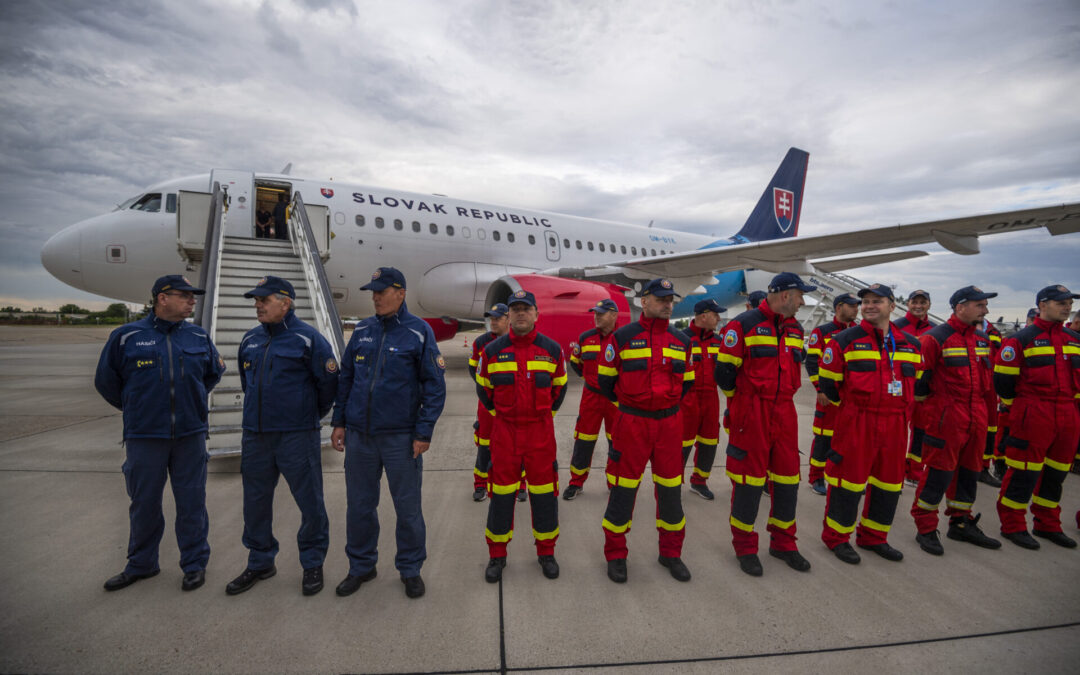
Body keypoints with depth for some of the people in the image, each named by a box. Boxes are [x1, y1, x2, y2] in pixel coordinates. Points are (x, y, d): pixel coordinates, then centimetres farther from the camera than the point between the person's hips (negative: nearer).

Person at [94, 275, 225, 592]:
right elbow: (106, 379, 10)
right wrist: (135, 408, 14)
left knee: (192, 502, 6)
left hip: (190, 435, 1)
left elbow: (214, 372, 19)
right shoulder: (126, 336, -2)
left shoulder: (199, 337, 4)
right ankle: (140, 564, 31)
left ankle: (195, 564, 20)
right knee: (144, 503, 12)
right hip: (144, 436, -1)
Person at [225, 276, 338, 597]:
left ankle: (313, 564, 20)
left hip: (297, 436, -6)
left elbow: (329, 381, -5)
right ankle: (260, 562, 33)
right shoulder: (250, 339, 10)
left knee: (310, 502, 2)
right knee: (256, 501, 15)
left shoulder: (308, 338, -10)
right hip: (255, 436, 6)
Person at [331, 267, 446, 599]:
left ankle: (411, 570, 26)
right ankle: (361, 566, 34)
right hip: (359, 435, 4)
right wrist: (339, 422, 8)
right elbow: (345, 378, 14)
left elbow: (434, 385, -7)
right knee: (359, 505, 14)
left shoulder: (419, 332, -6)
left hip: (401, 437, -4)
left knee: (408, 507, 7)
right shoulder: (362, 330, 7)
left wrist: (424, 433, -11)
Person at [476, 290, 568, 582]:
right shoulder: (492, 351, -2)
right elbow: (483, 388, 12)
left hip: (541, 430, 0)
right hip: (504, 430, 0)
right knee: (501, 493, 6)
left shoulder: (552, 349, -1)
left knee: (544, 491, 7)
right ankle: (497, 555, 23)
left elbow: (559, 387, 12)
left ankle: (546, 552, 26)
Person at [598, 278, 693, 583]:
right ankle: (616, 555, 20)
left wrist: (668, 402, 13)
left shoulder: (681, 341, 7)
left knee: (670, 488, 11)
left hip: (670, 423, 4)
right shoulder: (622, 337, -5)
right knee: (623, 489, 3)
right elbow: (605, 379, 3)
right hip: (631, 423, -3)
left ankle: (671, 552, 30)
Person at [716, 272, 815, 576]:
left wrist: (780, 398, 16)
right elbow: (724, 371, -9)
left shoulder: (795, 329, 13)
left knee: (787, 477, 11)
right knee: (749, 478, 1)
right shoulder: (743, 325, -10)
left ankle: (783, 543, 29)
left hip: (784, 413, 7)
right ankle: (745, 547, 17)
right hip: (750, 415, -7)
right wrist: (743, 403, 2)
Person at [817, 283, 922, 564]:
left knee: (889, 481, 13)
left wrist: (900, 405, 15)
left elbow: (916, 381, 22)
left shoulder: (910, 344, 10)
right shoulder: (845, 340, -6)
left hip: (895, 423, 5)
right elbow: (827, 380, -1)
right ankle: (836, 537, 15)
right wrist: (848, 403, 5)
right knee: (849, 477, -1)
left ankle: (873, 536, 30)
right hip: (856, 422, -5)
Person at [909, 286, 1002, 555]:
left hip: (976, 416, 8)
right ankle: (925, 528, 8)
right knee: (939, 471, -3)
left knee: (969, 469, 16)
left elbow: (986, 373, 23)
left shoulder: (982, 338, 12)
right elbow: (919, 376, -12)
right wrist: (927, 401, -4)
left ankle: (961, 523, 32)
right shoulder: (936, 338, -13)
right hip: (946, 417, -8)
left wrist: (983, 406, 21)